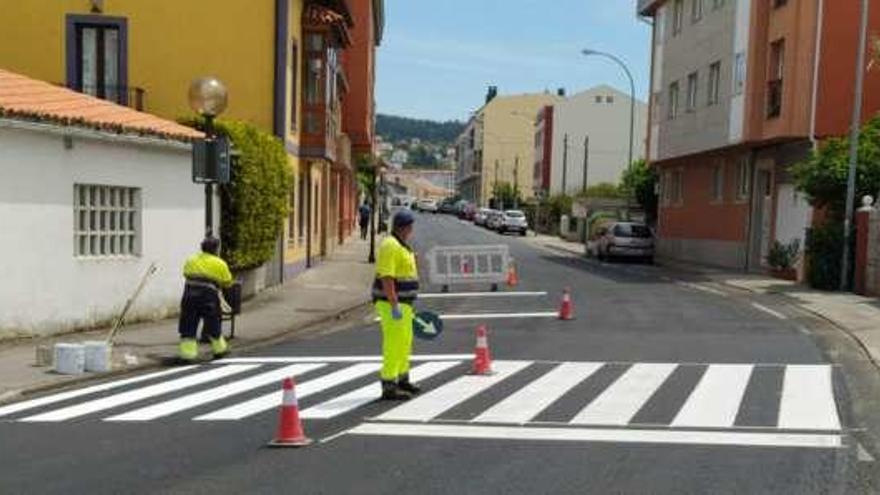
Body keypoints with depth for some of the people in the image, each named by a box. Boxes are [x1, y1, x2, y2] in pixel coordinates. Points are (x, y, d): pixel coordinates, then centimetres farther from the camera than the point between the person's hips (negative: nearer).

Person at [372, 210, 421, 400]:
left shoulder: (403, 246, 15)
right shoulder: (390, 246, -17)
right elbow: (386, 278, -23)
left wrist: (408, 303, 23)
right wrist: (395, 306, -26)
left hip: (402, 303, 10)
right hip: (391, 304, -10)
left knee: (405, 343, 19)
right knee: (393, 345, -7)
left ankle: (402, 380, 33)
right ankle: (388, 387, -3)